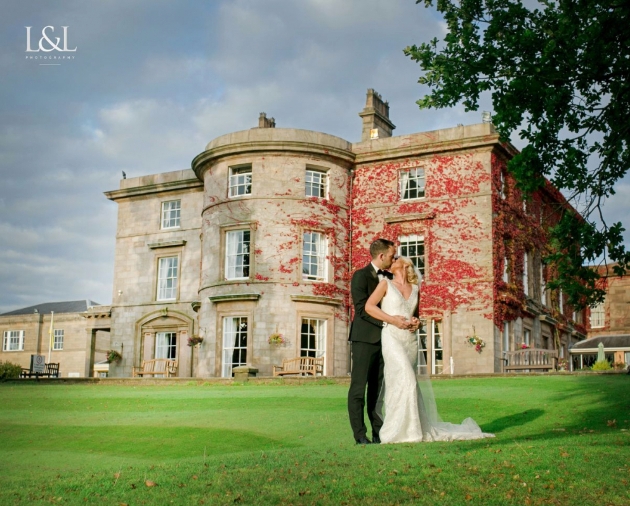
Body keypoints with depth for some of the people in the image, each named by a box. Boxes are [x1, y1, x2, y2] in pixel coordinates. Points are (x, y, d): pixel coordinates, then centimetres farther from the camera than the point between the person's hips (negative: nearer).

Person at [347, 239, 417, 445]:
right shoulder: (360, 276, -5)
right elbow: (362, 309, -14)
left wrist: (409, 320, -2)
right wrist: (390, 320, -22)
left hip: (384, 339, 7)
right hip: (364, 339, -7)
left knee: (378, 389, 8)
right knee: (358, 388, -5)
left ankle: (379, 433, 11)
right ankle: (360, 435, -4)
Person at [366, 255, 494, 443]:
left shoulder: (415, 289, 17)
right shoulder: (386, 284, 5)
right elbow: (369, 306, -4)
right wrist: (393, 320, -12)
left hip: (411, 341, 5)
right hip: (392, 338, -5)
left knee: (413, 386, 2)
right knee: (404, 380, -17)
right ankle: (398, 431, -11)